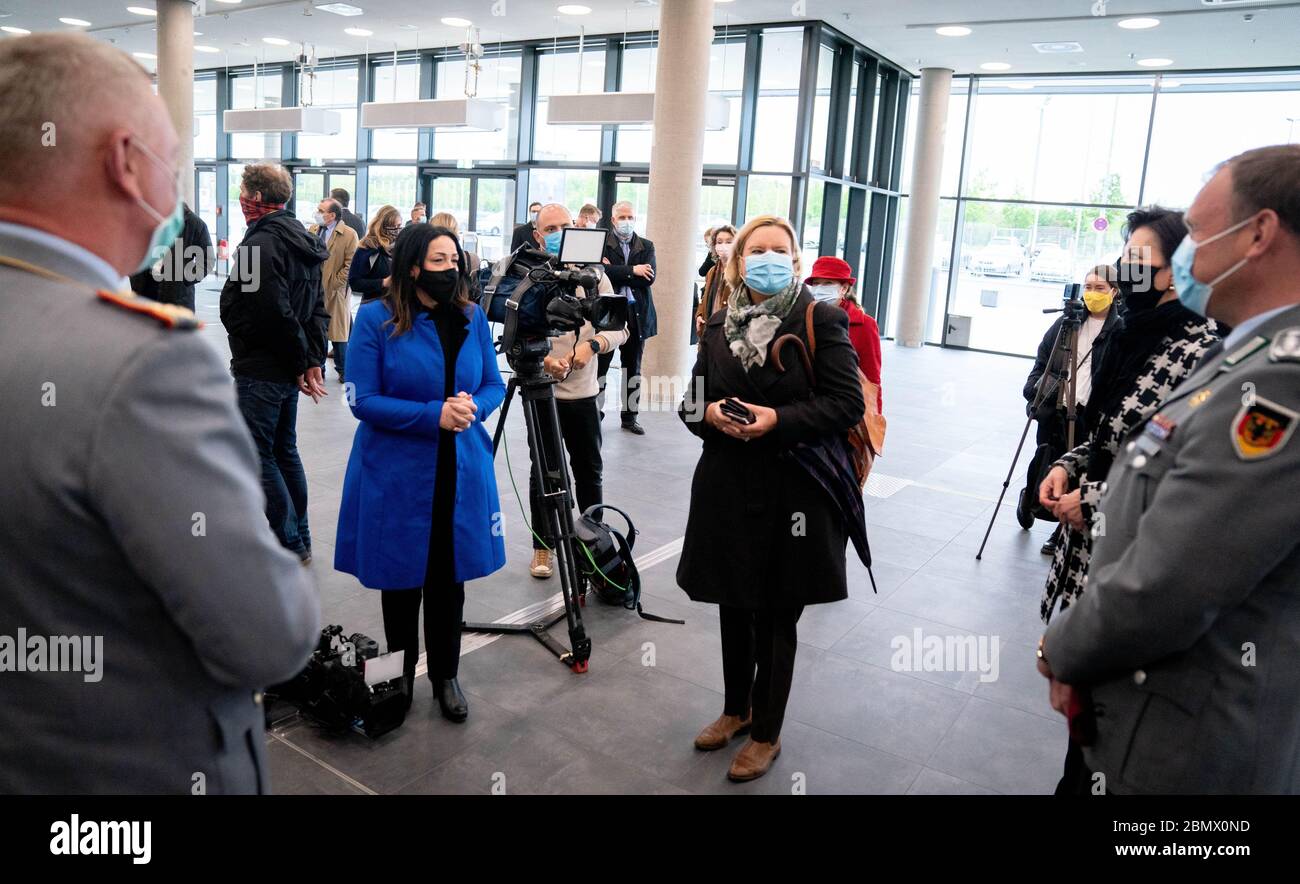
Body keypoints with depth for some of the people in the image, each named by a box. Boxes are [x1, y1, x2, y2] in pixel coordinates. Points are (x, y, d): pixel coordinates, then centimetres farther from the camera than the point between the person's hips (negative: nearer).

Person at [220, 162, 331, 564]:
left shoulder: (261, 243, -18)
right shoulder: (301, 238, 12)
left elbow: (274, 313, -23)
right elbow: (317, 307, 11)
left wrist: (300, 362, -13)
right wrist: (313, 360, 4)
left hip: (260, 370, -10)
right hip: (287, 369, 10)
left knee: (258, 455, 0)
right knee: (284, 451, 17)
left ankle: (290, 543, 4)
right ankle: (300, 540, 25)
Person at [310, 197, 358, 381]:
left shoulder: (349, 235, -8)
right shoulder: (312, 230, 9)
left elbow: (350, 264, -11)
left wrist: (335, 283, -13)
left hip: (335, 291, -5)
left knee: (338, 331, 4)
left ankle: (342, 369, 15)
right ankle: (318, 367, 21)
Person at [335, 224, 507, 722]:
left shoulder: (473, 318, 2)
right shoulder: (376, 319, -9)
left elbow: (494, 385, 7)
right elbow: (363, 400, -12)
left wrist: (473, 408, -16)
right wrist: (434, 414, -22)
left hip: (460, 472, 3)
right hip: (397, 473, -3)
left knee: (449, 576, 12)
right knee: (402, 575, 13)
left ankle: (446, 676, 31)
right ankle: (400, 673, 34)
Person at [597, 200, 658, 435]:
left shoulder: (646, 246, 10)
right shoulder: (601, 243, 0)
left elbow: (649, 277, -5)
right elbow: (602, 271, -17)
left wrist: (616, 273, -10)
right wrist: (632, 271, -16)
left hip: (637, 314, 4)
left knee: (633, 369, 11)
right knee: (600, 366, 0)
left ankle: (629, 416, 20)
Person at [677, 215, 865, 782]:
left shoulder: (819, 320, -7)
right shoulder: (719, 324, 7)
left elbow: (847, 403, -12)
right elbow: (690, 401, 11)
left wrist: (777, 420, -23)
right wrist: (710, 413, -11)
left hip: (792, 490, -4)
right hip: (728, 486, 5)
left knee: (776, 617, 9)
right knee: (733, 607, 18)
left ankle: (767, 734, 28)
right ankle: (737, 708, 41)